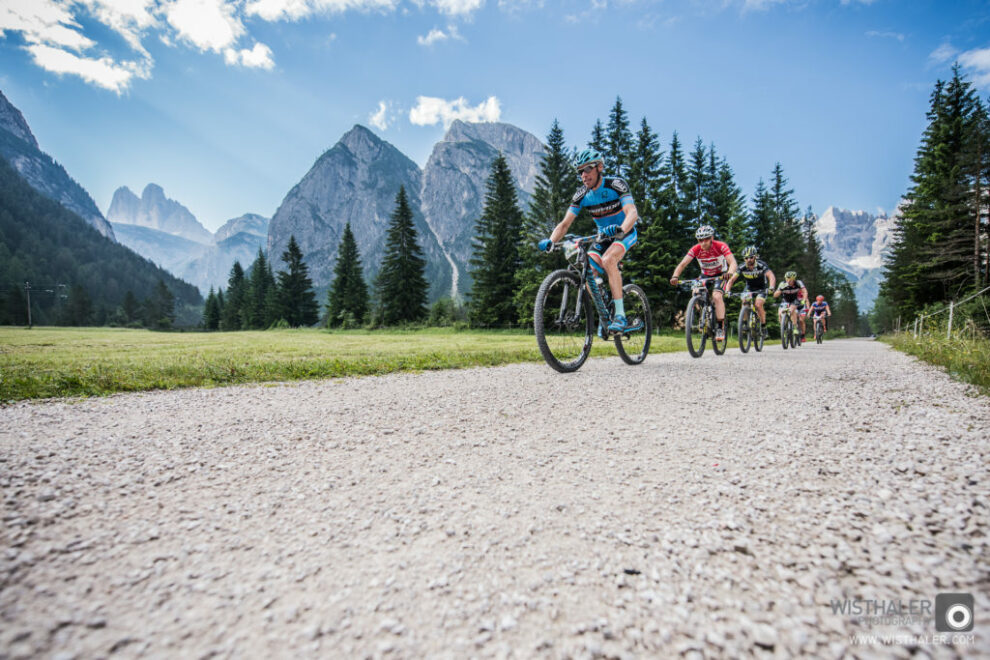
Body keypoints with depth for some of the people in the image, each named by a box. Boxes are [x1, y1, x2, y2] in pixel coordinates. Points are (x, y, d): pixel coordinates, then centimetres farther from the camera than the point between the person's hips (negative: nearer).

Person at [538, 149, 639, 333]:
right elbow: (565, 223, -12)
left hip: (625, 232, -5)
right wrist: (550, 241, -32)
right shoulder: (582, 194, -8)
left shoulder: (616, 184, -20)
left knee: (608, 260, -34)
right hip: (603, 236, 5)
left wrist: (620, 230, -56)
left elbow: (632, 212, -34)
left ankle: (620, 315, -31)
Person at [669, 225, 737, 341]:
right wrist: (675, 276, -47)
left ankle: (720, 328, -22)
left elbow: (733, 263, -35)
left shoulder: (721, 246, -25)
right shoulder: (696, 249, -19)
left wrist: (730, 272, -58)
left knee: (716, 296, -27)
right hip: (705, 276, 4)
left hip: (721, 275, -4)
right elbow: (683, 263, -28)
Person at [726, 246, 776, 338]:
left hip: (761, 288, -2)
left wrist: (771, 287, -55)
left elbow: (771, 276, -36)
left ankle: (763, 326, -3)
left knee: (758, 305, -24)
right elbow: (732, 279, -21)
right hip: (749, 288, 3)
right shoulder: (742, 267, -18)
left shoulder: (761, 265, -25)